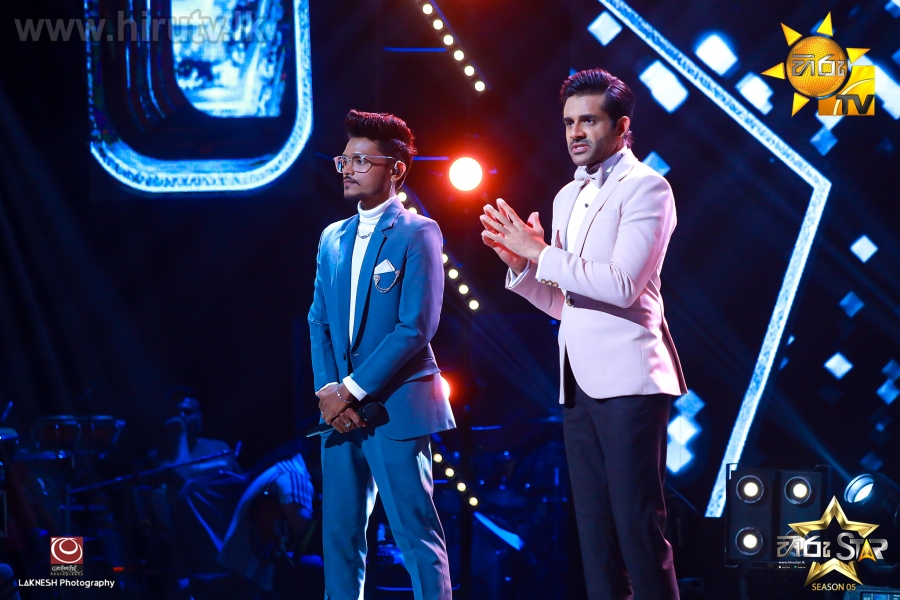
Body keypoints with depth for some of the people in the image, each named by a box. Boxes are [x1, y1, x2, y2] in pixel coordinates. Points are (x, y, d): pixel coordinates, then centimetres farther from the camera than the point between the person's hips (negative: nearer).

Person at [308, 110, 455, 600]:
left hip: (395, 407, -6)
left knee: (416, 536, -6)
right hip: (341, 411, 6)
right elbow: (318, 322, 12)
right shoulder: (333, 239, 16)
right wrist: (328, 390, -5)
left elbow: (416, 327, -12)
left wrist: (353, 389, -14)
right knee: (339, 534, 8)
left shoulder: (417, 234, -5)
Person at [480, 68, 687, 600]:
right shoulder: (567, 198, 19)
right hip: (579, 385, 8)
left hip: (627, 381, -8)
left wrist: (540, 252, -11)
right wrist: (520, 262, 4)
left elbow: (620, 285, -17)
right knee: (595, 532, 8)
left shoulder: (645, 187, -5)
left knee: (638, 525, -8)